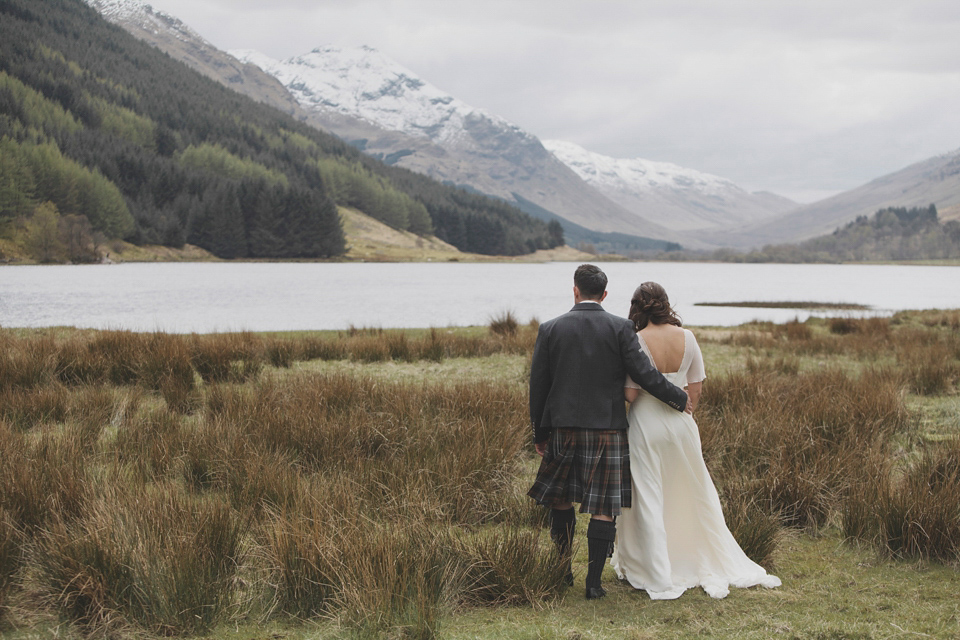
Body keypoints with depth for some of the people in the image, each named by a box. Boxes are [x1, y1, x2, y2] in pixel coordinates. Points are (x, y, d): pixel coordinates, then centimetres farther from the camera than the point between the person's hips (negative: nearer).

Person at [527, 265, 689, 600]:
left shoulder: (550, 329, -1)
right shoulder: (621, 328, -5)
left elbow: (538, 384, 2)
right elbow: (644, 374, -9)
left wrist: (539, 433, 12)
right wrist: (680, 399, 6)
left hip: (563, 429, 1)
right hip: (608, 430, -1)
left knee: (560, 500, 17)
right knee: (603, 509, 3)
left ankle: (562, 572, 24)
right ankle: (594, 581, 1)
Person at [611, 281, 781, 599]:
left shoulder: (636, 341, -16)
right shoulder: (686, 338, -3)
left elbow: (630, 394, -16)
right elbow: (696, 388, 2)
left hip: (647, 424, -4)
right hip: (681, 423, 4)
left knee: (649, 500, 5)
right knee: (693, 497, 18)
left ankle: (659, 578, 8)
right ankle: (714, 564, 31)